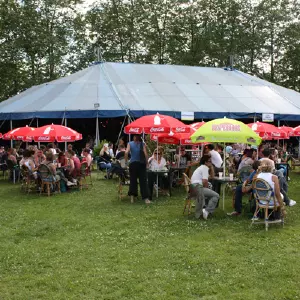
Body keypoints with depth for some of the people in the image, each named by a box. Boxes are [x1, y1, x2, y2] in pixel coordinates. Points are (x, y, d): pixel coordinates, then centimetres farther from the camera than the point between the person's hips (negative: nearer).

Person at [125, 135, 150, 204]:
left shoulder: (130, 143, 4)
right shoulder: (142, 144, 2)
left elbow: (126, 152, -11)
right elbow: (145, 154, -9)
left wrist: (126, 161, 0)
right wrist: (147, 162, 0)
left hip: (133, 164, 1)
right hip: (141, 164, -1)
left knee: (133, 180, 11)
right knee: (143, 181, 0)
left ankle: (132, 196, 6)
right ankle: (145, 198, -5)